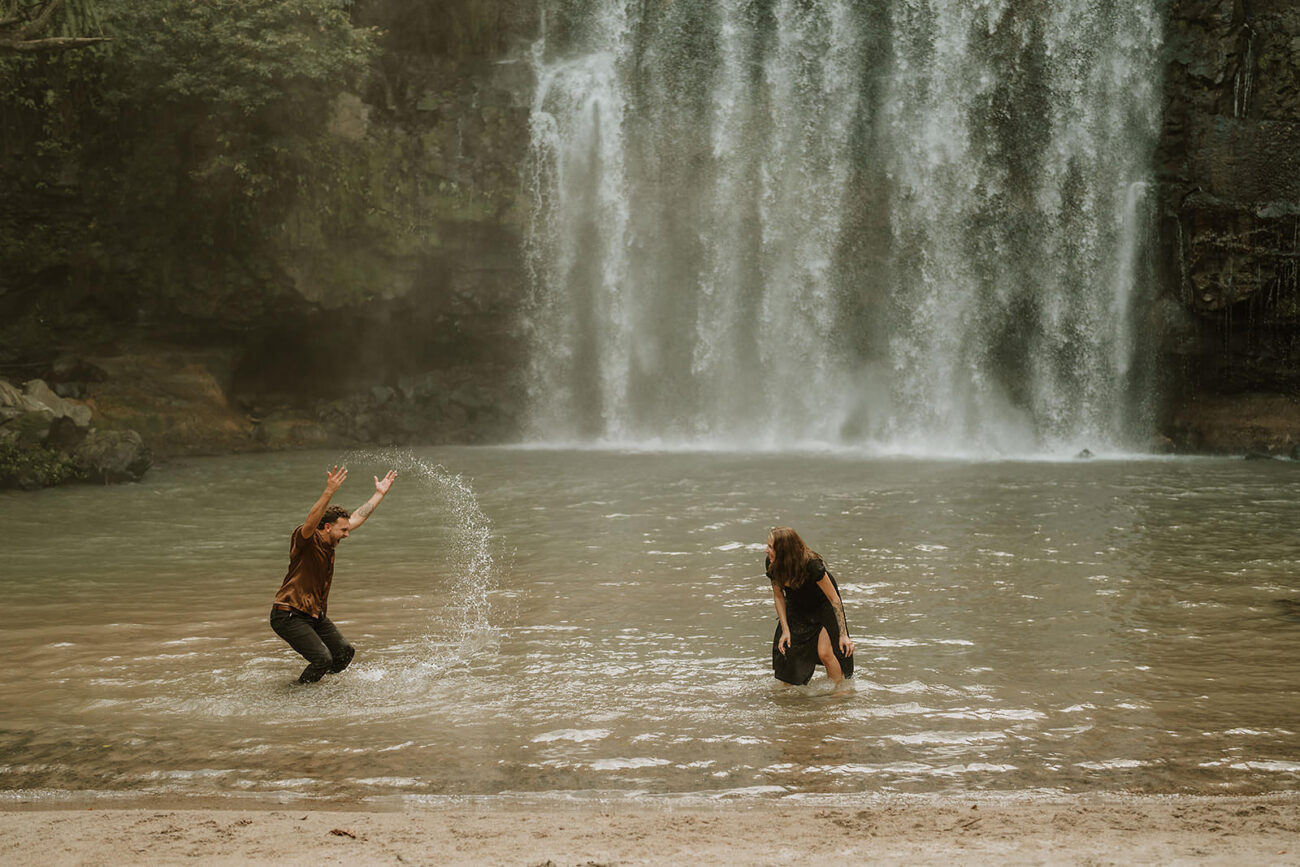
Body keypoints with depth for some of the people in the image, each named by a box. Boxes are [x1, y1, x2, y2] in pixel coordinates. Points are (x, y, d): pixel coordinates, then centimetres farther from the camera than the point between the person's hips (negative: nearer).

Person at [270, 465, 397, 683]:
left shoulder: (329, 542, 9)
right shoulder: (305, 540, -15)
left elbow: (357, 517, 19)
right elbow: (311, 521, -38)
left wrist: (379, 493, 22)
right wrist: (329, 492, -51)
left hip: (314, 615, 9)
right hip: (289, 616, -9)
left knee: (345, 653, 9)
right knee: (323, 659, -19)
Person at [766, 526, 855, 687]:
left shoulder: (811, 564, -36)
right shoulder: (772, 565, -22)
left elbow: (834, 599, -27)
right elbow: (778, 596, -5)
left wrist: (843, 635, -27)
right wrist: (785, 630, -10)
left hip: (823, 606, -5)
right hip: (796, 607, 5)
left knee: (825, 653, -15)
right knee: (784, 649, -4)